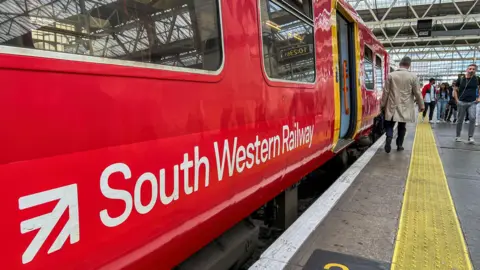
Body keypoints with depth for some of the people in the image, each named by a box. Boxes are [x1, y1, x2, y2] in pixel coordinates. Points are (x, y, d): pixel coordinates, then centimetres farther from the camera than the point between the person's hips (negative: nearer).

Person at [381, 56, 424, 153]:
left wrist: (383, 104, 8)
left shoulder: (391, 75, -4)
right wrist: (421, 105, 11)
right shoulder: (413, 76, -5)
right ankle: (399, 145, 19)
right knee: (402, 127, 13)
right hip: (405, 107, 0)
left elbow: (386, 92, -1)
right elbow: (417, 92, -1)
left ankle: (389, 138, -17)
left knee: (389, 125, 9)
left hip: (392, 106, 0)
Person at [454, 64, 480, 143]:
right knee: (460, 120, 7)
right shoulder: (461, 78, -1)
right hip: (462, 102, 0)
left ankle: (470, 137, -10)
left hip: (472, 103, 0)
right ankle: (458, 136, 21)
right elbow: (455, 90, 6)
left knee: (472, 118, -15)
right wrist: (457, 100, -4)